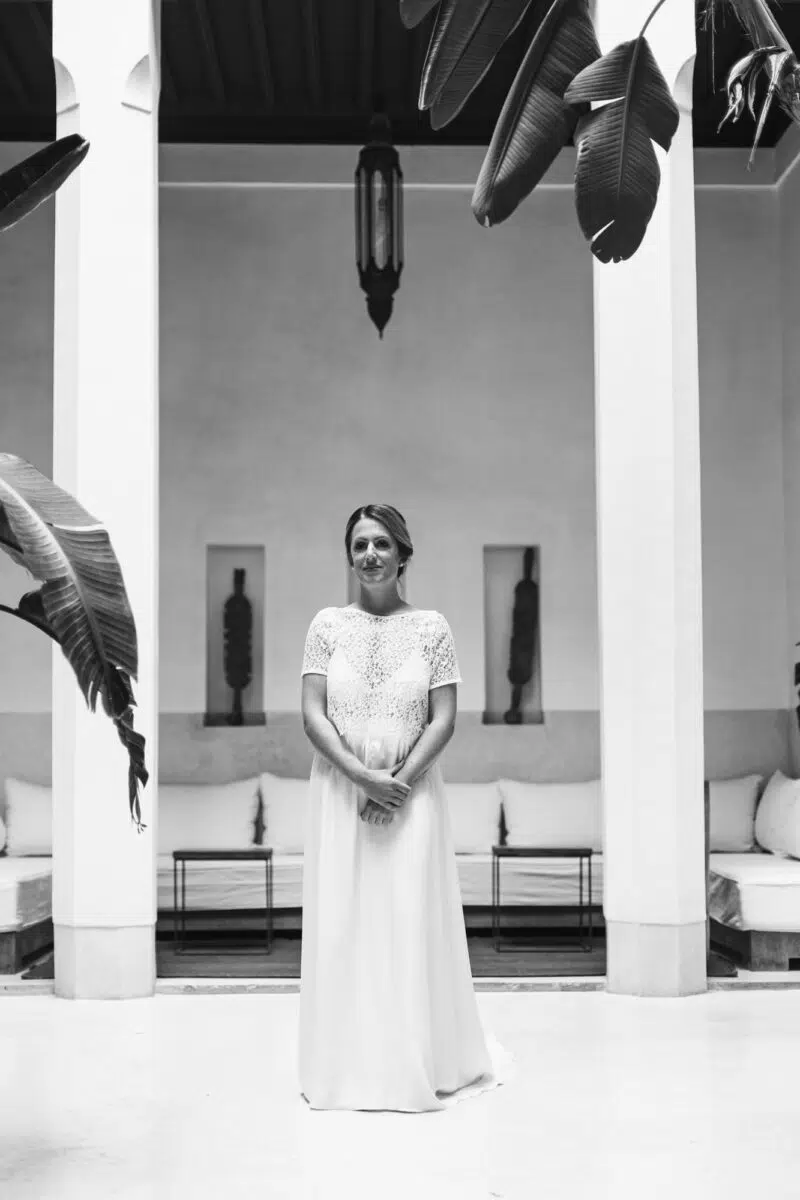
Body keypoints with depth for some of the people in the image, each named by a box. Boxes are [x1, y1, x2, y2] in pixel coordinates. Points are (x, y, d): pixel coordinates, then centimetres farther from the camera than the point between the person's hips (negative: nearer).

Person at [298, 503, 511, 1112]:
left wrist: (400, 782, -14)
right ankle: (347, 1065, 14)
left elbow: (443, 719, -2)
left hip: (411, 793, -1)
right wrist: (362, 776, -14)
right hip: (340, 793, 1)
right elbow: (312, 715, -2)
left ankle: (419, 1064, 12)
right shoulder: (327, 626, 4)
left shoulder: (431, 626, 2)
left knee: (413, 920, -1)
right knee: (341, 922, 2)